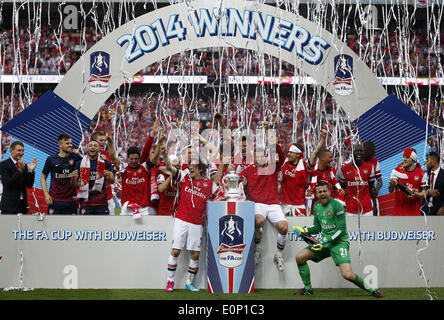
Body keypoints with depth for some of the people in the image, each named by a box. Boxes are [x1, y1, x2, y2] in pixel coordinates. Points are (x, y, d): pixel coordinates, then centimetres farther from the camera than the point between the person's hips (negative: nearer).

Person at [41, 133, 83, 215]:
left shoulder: (76, 157, 2)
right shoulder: (51, 159, 2)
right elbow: (43, 178, 8)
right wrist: (46, 194, -3)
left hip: (71, 200, 1)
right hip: (54, 200, -1)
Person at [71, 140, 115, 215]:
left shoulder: (105, 163, 4)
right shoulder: (80, 164, 5)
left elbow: (112, 181, -8)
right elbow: (75, 185, 1)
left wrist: (109, 176, -32)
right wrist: (74, 178, -22)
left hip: (101, 203, 0)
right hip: (85, 204, 0)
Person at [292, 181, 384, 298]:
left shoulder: (336, 206, -14)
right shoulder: (316, 206, 8)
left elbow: (341, 229, -17)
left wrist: (326, 240, -23)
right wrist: (305, 230, 1)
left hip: (339, 242, -7)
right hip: (325, 242, 7)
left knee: (347, 275, -23)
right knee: (299, 257, -5)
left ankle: (371, 290, -1)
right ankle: (307, 288, 11)